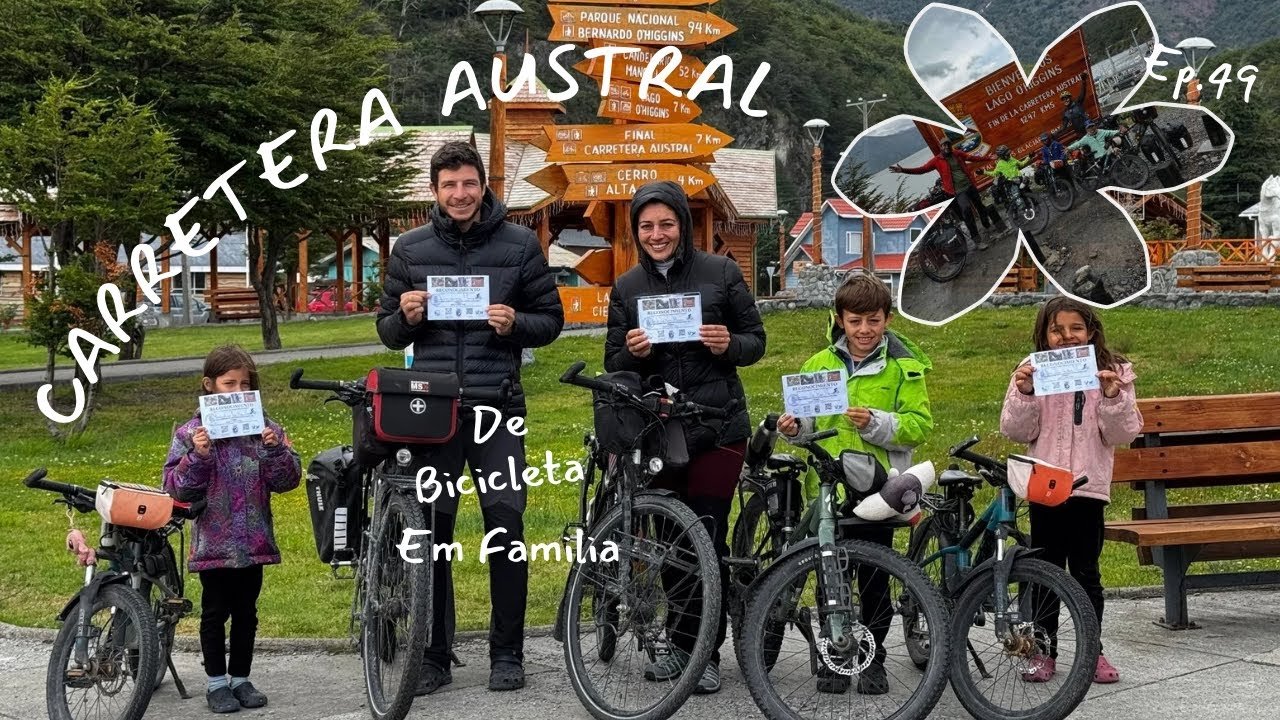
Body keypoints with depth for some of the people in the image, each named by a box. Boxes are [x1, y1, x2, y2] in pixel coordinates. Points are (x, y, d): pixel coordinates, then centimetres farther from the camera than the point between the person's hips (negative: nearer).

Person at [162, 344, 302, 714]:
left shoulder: (264, 427, 1)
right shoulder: (191, 433, -5)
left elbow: (288, 480, -1)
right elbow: (176, 487, -8)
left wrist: (275, 449, -17)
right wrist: (197, 456, -22)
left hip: (254, 542, 2)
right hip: (213, 542, -2)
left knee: (246, 612, 13)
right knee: (215, 612, 8)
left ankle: (241, 679, 25)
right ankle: (216, 683, 19)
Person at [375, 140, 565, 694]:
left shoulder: (520, 244, 4)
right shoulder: (410, 249, 8)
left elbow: (550, 320, 7)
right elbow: (388, 333, 14)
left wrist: (515, 325, -14)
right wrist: (406, 317, -9)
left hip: (498, 406, -2)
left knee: (506, 523, -3)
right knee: (430, 530, 5)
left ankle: (507, 652, 8)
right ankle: (434, 655, 14)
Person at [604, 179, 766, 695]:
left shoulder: (721, 273, 1)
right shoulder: (626, 288, 8)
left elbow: (756, 340, 5)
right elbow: (613, 367, 8)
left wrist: (729, 345, -17)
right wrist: (633, 353, -14)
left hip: (717, 428, -3)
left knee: (707, 537, -4)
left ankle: (704, 653, 5)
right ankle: (683, 644, 20)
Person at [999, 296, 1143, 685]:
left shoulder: (1113, 373, 2)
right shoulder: (1032, 372, 2)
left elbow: (1124, 433, -2)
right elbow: (1015, 431, -2)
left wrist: (1112, 397, -17)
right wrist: (1024, 394, -17)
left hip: (1089, 485, 0)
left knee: (1086, 572, 5)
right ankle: (1044, 650, 16)